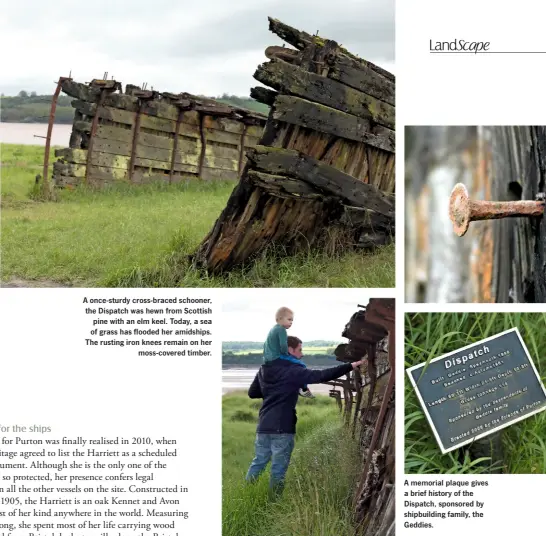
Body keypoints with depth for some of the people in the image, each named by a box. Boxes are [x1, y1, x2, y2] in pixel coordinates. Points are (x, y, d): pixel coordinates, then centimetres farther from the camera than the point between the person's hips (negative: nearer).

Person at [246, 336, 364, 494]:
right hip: (282, 428, -7)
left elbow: (252, 393, 19)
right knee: (278, 468, 1)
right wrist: (350, 366, -16)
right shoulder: (293, 371, -10)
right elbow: (321, 376, -17)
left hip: (264, 426, 7)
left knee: (258, 462, 16)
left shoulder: (264, 370, 10)